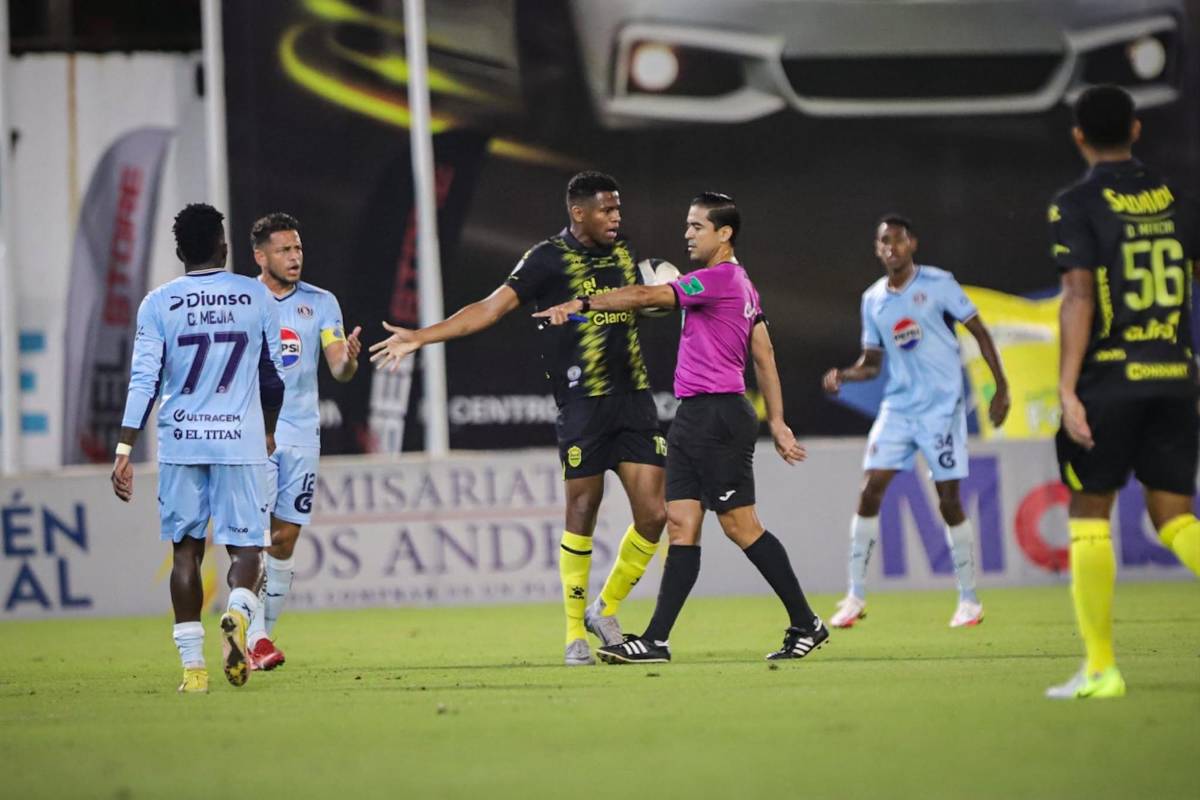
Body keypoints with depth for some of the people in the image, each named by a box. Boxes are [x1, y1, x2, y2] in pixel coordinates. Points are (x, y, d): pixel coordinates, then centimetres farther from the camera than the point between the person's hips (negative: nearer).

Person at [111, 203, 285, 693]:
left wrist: (124, 451, -3)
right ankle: (237, 611, -26)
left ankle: (192, 665, 6)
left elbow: (144, 381, -5)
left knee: (186, 550, 9)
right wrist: (269, 431, 27)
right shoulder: (256, 297, 3)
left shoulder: (159, 303, 0)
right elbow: (274, 374, 10)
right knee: (245, 544, 6)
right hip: (241, 439, 0)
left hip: (180, 441, 1)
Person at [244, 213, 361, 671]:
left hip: (301, 433, 3)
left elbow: (339, 370, 1)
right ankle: (254, 639, -17)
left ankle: (265, 631, 14)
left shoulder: (321, 304, 7)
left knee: (285, 540, 4)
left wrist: (348, 359, -21)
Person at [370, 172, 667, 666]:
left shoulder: (623, 253, 13)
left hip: (634, 400, 6)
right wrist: (419, 337, -16)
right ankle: (575, 632, 7)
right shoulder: (550, 259, -6)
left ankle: (606, 609, 18)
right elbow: (491, 308, -10)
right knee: (582, 514, -5)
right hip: (584, 403, -5)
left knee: (653, 515, -2)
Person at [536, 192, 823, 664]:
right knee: (680, 524, 3)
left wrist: (581, 305, -15)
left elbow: (646, 298, -18)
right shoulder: (738, 284, 18)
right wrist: (776, 422, 20)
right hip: (693, 418, 10)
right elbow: (764, 356, 19)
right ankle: (656, 640, -2)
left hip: (718, 416, -10)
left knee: (740, 525, -5)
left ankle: (806, 625, 5)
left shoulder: (721, 278, -13)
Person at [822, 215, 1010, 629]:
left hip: (942, 407, -4)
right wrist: (843, 375, -6)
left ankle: (969, 600, 8)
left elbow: (980, 332, -1)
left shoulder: (938, 285, -6)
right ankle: (856, 597, -1)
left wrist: (1001, 387, -6)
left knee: (949, 502, -4)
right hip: (897, 407, 4)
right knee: (870, 491, -7)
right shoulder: (872, 300, 9)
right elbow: (872, 362, 15)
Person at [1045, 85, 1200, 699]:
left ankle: (1100, 667, 4)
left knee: (1088, 514, 5)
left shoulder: (1076, 206, -5)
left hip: (1108, 379, -4)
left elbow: (1079, 298, -14)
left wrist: (1068, 389, -16)